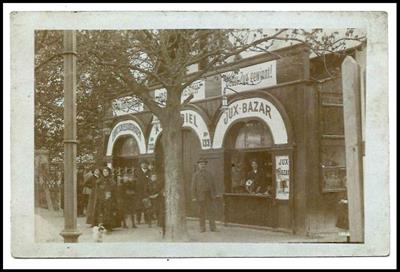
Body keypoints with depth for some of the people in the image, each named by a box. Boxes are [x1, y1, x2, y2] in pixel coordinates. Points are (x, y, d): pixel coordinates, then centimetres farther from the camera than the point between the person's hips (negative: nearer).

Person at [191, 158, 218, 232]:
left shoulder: (209, 174, 9)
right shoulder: (196, 175, -1)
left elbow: (213, 184, 10)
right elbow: (193, 186, -5)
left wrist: (215, 194, 3)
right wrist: (194, 197, -10)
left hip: (210, 195, 3)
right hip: (201, 196, -3)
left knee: (211, 211, -1)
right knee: (202, 212, 2)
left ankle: (213, 227, 3)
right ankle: (202, 228, 10)